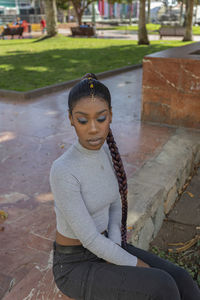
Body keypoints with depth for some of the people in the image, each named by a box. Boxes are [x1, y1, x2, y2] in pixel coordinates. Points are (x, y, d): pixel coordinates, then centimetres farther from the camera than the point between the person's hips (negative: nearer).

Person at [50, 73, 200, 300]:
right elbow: (89, 238, -25)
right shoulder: (62, 172, -30)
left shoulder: (105, 150, -6)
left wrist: (115, 251, -11)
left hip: (103, 251, 6)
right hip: (75, 267, -6)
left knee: (180, 282, -8)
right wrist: (137, 265, -15)